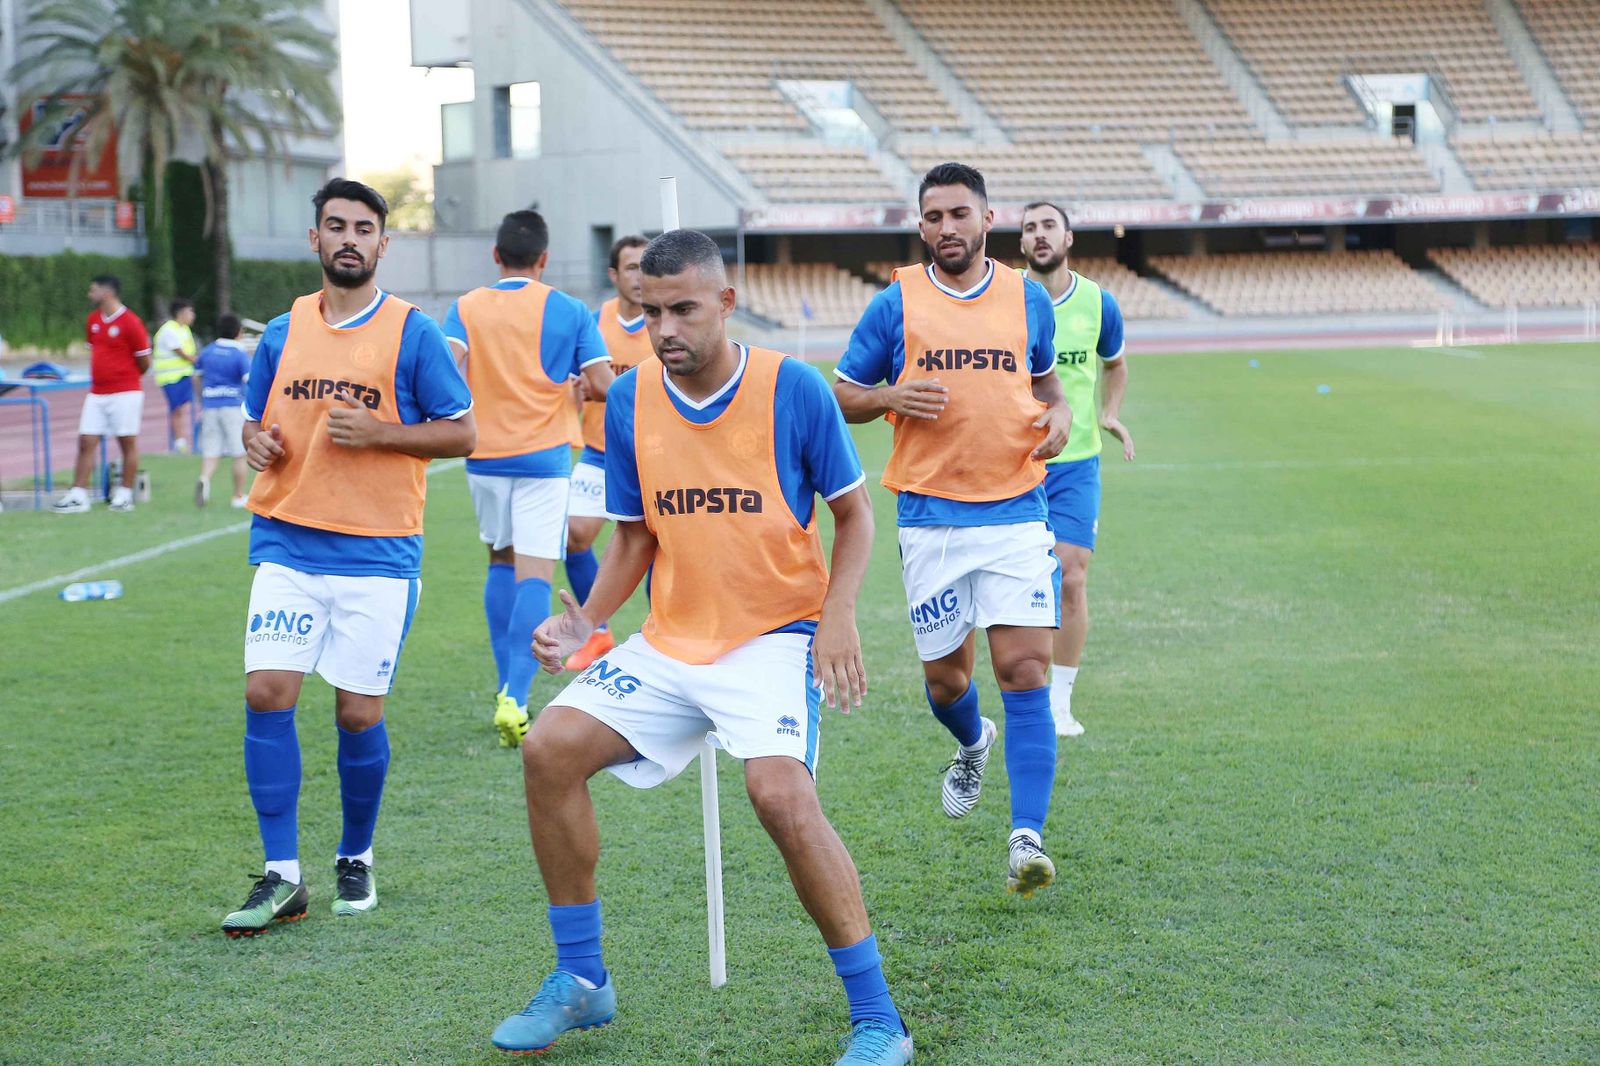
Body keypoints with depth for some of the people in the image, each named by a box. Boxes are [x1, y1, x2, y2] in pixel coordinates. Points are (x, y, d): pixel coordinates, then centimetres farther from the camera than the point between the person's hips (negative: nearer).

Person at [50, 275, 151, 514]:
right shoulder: (93, 320, 10)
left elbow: (144, 361, -4)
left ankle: (124, 495, 9)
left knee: (128, 443, 1)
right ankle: (77, 496, 2)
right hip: (96, 394, 6)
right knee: (86, 442, 1)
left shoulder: (130, 322, -11)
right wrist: (102, 377, 15)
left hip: (125, 393, -6)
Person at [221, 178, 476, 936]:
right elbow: (255, 420, 22)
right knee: (266, 692, -8)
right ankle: (282, 876, 0)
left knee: (359, 711, 0)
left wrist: (377, 433, -14)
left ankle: (356, 860, 22)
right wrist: (258, 443, -2)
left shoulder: (413, 332, -1)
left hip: (377, 553, -3)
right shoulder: (283, 332, 11)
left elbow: (461, 432, -1)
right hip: (287, 543, 3)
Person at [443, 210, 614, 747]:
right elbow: (602, 385, -7)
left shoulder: (466, 308, 1)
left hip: (485, 456, 3)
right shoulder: (569, 311, -2)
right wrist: (577, 384, 14)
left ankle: (507, 687, 20)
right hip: (542, 459, -3)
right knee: (534, 577, -6)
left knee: (502, 564, 20)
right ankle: (514, 699, -21)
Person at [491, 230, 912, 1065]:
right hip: (670, 640, 6)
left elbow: (853, 514, -1)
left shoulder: (794, 389, -11)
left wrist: (838, 612, -16)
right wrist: (586, 621, -4)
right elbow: (634, 536, 12)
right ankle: (580, 980, 10)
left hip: (775, 635, -5)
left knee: (779, 791, -29)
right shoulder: (628, 401, 1)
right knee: (550, 750, -8)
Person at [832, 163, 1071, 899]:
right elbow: (844, 396, 7)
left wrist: (1058, 415, 0)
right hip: (930, 515, 0)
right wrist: (893, 397, -14)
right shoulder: (896, 304, 1)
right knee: (944, 674, 8)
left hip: (1016, 513, 0)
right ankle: (972, 745, 45)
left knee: (1024, 668, -12)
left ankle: (1026, 838, -12)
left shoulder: (1029, 300, 7)